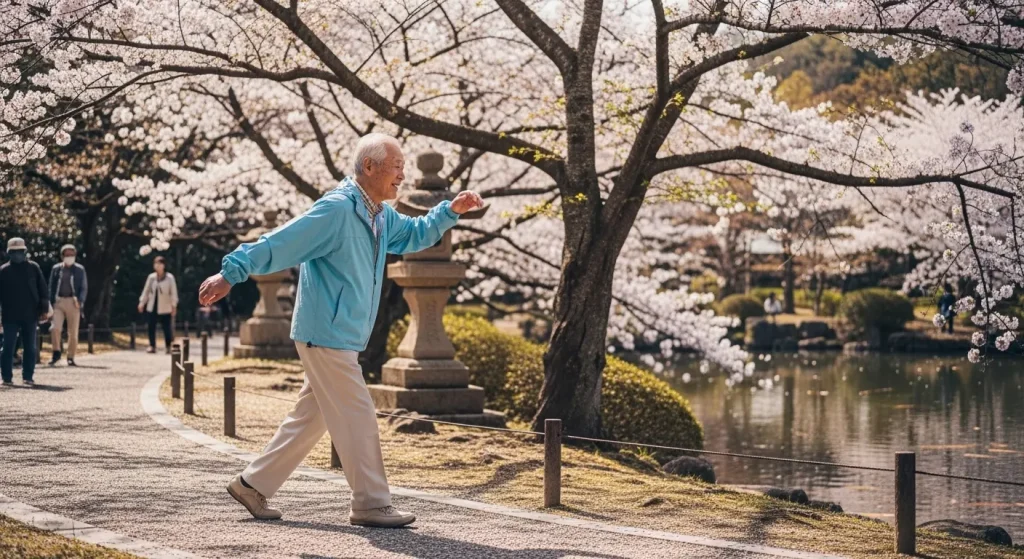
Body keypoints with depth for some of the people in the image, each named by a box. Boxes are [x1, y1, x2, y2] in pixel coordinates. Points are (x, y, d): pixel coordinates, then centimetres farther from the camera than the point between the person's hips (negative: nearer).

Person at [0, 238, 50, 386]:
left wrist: (44, 310, 1)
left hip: (30, 315, 1)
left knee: (30, 348, 5)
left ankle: (28, 376, 12)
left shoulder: (33, 268, 4)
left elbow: (42, 289, 5)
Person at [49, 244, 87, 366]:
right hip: (59, 301, 1)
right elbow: (51, 287, 12)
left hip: (73, 302, -1)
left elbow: (84, 287, 5)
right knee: (55, 328, -14)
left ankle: (71, 357, 10)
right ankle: (56, 353, 3)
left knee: (73, 332, 2)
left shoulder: (80, 269, 5)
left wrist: (80, 301, -9)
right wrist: (52, 302, 2)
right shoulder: (56, 269, 9)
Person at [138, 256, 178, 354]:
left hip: (165, 308, -4)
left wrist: (174, 305, -8)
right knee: (151, 327, 1)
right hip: (152, 306, 4)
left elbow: (173, 292, -4)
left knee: (167, 327, -1)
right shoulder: (151, 277, 7)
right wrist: (142, 302, 6)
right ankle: (152, 346, 8)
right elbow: (146, 291, 11)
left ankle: (168, 346, 11)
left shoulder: (169, 278, -5)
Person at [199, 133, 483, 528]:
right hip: (327, 335, -10)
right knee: (357, 418, -5)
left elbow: (414, 235, 29)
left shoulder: (381, 216, 13)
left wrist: (451, 211, 15)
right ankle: (371, 505, 3)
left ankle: (253, 485, 22)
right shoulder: (336, 210, -17)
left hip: (342, 339, 10)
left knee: (310, 419, 14)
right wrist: (230, 274, -19)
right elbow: (278, 243, -18)